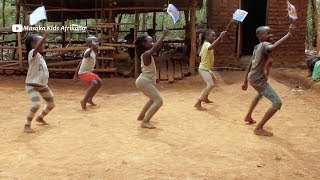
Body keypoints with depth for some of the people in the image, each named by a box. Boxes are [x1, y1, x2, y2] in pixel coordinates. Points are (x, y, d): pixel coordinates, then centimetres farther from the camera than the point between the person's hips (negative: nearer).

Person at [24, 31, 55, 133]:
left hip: (43, 85, 9)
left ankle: (40, 118, 41)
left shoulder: (40, 56, 8)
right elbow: (37, 48, -42)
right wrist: (44, 36, -50)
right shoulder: (32, 53, -18)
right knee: (36, 104, -27)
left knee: (51, 104, 16)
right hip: (32, 85, -9)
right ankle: (27, 125, -7)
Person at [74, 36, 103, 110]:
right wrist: (92, 48, -63)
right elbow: (85, 55, -46)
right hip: (83, 73, -10)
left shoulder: (94, 52, 9)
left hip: (89, 72, 10)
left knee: (99, 83, 17)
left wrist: (76, 73, 21)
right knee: (94, 83, -27)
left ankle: (89, 99, 26)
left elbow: (81, 62, 16)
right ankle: (84, 101, -17)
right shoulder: (88, 51, -18)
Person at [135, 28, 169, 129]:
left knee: (154, 99, 31)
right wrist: (163, 35, -34)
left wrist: (164, 36, 5)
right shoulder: (146, 54, -21)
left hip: (145, 81, 11)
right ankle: (145, 122, -20)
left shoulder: (147, 54, 8)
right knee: (159, 101, -16)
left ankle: (141, 116, 41)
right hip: (144, 82, -11)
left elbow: (157, 47, 14)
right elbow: (155, 47, -37)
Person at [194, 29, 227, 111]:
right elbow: (211, 47, -47)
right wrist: (220, 37, -54)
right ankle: (198, 103, -24)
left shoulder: (206, 44, 7)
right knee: (210, 84, -24)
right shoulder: (207, 44, -23)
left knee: (214, 79, 30)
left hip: (207, 68, 11)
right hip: (203, 69, -11)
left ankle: (205, 98, 39)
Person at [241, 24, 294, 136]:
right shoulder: (265, 45, -17)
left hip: (252, 78, 10)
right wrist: (288, 34, -41)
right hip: (259, 80, -10)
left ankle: (248, 116, 54)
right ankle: (259, 128, -8)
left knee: (260, 94, 41)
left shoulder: (257, 47, 11)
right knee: (277, 103, -12)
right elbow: (273, 47, -44)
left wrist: (245, 82, 24)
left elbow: (249, 66, 17)